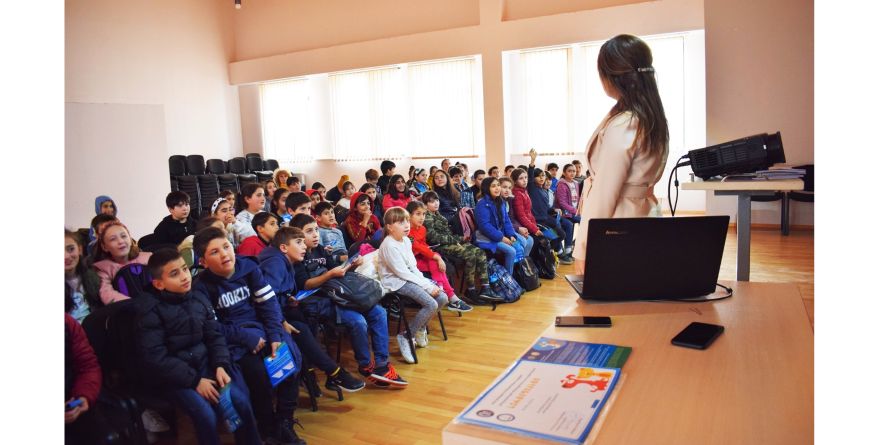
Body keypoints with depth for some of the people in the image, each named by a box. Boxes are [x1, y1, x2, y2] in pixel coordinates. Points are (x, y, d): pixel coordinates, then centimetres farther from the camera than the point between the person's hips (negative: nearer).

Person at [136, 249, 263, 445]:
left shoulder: (198, 299, 4)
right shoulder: (150, 311, -13)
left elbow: (215, 336, 8)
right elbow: (155, 359, -16)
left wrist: (220, 365, -10)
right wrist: (195, 380, -19)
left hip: (202, 363, 5)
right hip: (170, 375, -4)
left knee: (240, 400, -14)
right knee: (206, 414, -25)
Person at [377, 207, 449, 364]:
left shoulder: (406, 240, 8)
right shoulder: (389, 245, -18)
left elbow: (413, 267, 10)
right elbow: (402, 273, -20)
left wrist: (428, 282, -5)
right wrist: (427, 286, -17)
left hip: (410, 278, 9)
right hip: (397, 282, -9)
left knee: (443, 298, -2)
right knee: (431, 304, -23)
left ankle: (420, 327, 17)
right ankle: (405, 336, -8)